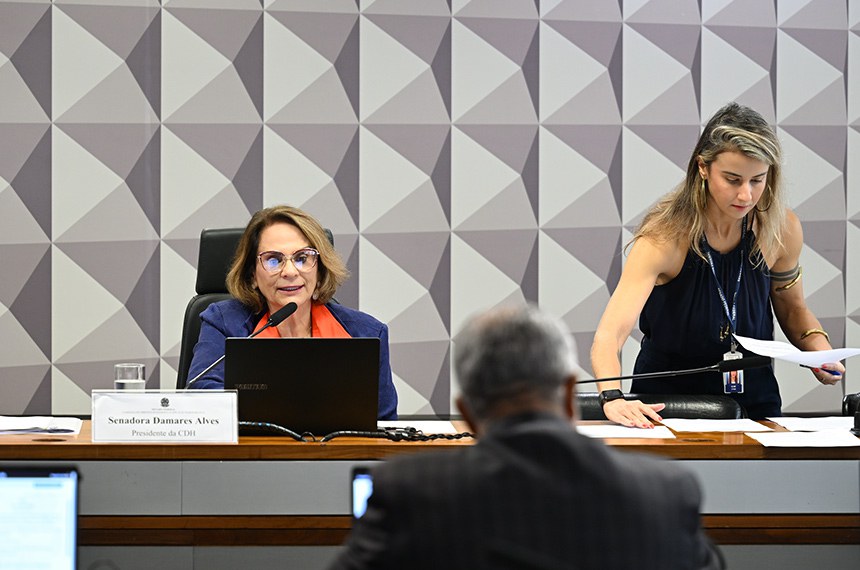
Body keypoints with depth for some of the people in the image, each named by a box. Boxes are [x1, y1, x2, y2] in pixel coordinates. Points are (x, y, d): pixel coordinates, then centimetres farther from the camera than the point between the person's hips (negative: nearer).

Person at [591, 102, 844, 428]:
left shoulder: (782, 230, -7)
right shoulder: (665, 239, -19)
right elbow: (609, 335, -29)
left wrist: (819, 348, -7)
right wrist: (613, 399, -48)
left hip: (754, 399, 3)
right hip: (667, 404, -3)